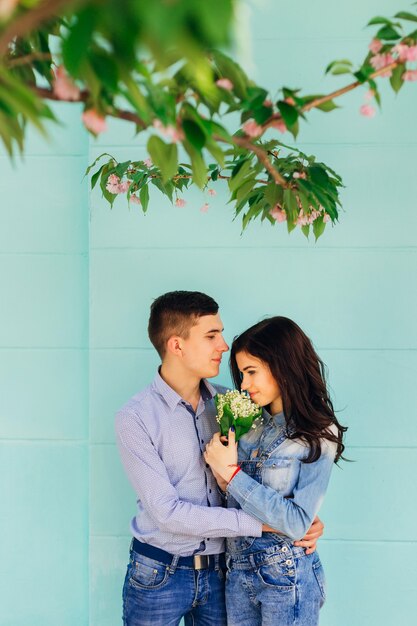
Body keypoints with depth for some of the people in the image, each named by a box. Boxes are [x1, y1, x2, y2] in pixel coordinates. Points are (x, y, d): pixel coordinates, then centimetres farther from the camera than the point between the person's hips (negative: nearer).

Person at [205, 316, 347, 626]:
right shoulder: (251, 423, 2)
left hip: (286, 577, -5)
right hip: (239, 568, 5)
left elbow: (298, 523, -20)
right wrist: (222, 473, -13)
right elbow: (236, 501, 8)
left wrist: (232, 473, -19)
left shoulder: (319, 436, -13)